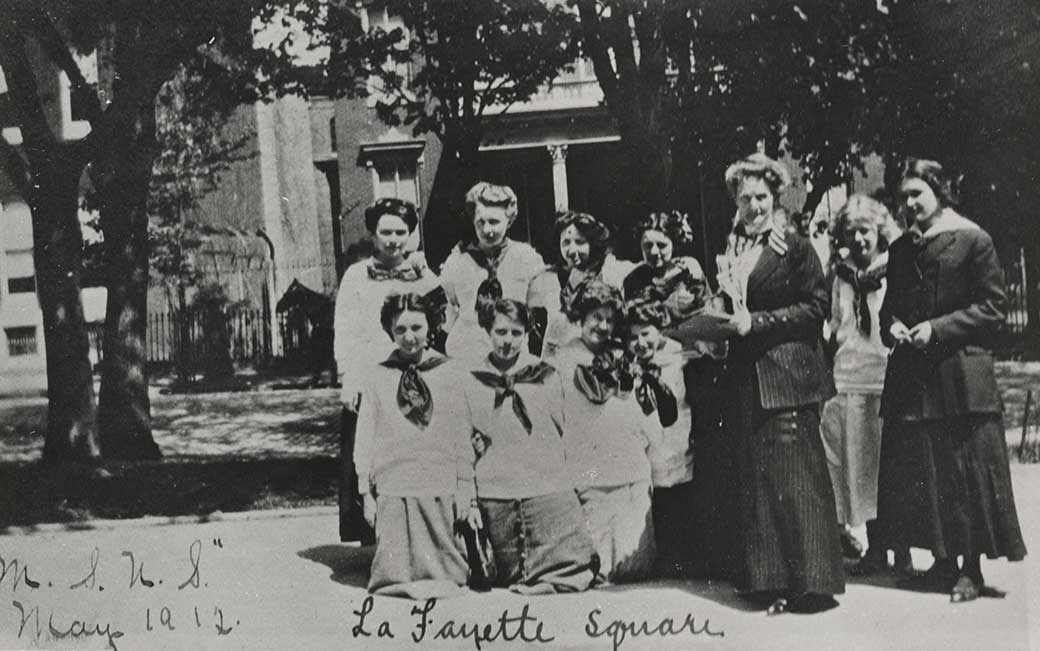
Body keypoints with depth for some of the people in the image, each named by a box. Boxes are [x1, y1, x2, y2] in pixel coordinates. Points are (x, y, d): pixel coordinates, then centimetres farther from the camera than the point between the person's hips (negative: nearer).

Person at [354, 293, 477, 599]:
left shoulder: (449, 374, 3)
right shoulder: (376, 377, 5)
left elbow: (464, 436, 4)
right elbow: (365, 438, 6)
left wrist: (468, 495, 2)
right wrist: (366, 492, 2)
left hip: (441, 492, 0)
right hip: (392, 493, 0)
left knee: (447, 578, 3)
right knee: (394, 577, -1)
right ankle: (397, 577, 23)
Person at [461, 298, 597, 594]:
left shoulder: (546, 376, 6)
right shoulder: (471, 382, 6)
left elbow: (564, 432, 11)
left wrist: (552, 468, 3)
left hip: (549, 490, 0)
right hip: (496, 496, 0)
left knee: (575, 572, -7)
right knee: (512, 577, 4)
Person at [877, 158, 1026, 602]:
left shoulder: (972, 240, -5)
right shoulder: (901, 248, 14)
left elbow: (992, 306, -7)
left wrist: (937, 328, -15)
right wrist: (892, 325, -2)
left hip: (961, 374, -6)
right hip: (912, 376, 6)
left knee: (966, 473, -2)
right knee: (919, 473, 7)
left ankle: (971, 568, 7)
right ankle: (942, 561, 18)